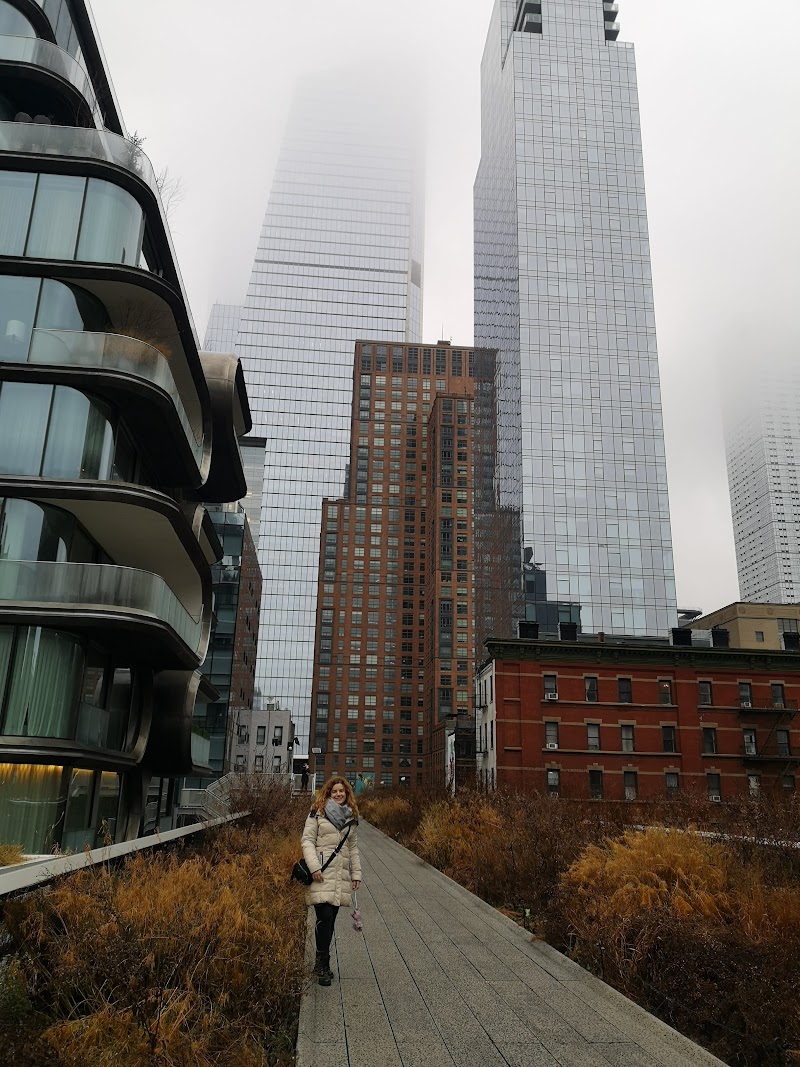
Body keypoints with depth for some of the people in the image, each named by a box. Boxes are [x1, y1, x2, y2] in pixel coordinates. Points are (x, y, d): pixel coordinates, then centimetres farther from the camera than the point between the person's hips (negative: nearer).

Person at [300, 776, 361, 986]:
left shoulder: (351, 818, 16)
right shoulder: (318, 813, 2)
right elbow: (307, 840, -3)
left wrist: (356, 873, 14)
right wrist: (314, 867, -13)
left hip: (341, 875, 5)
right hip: (322, 874, -4)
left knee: (330, 920, 7)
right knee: (325, 917, -13)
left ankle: (322, 963, 17)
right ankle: (322, 963, -3)